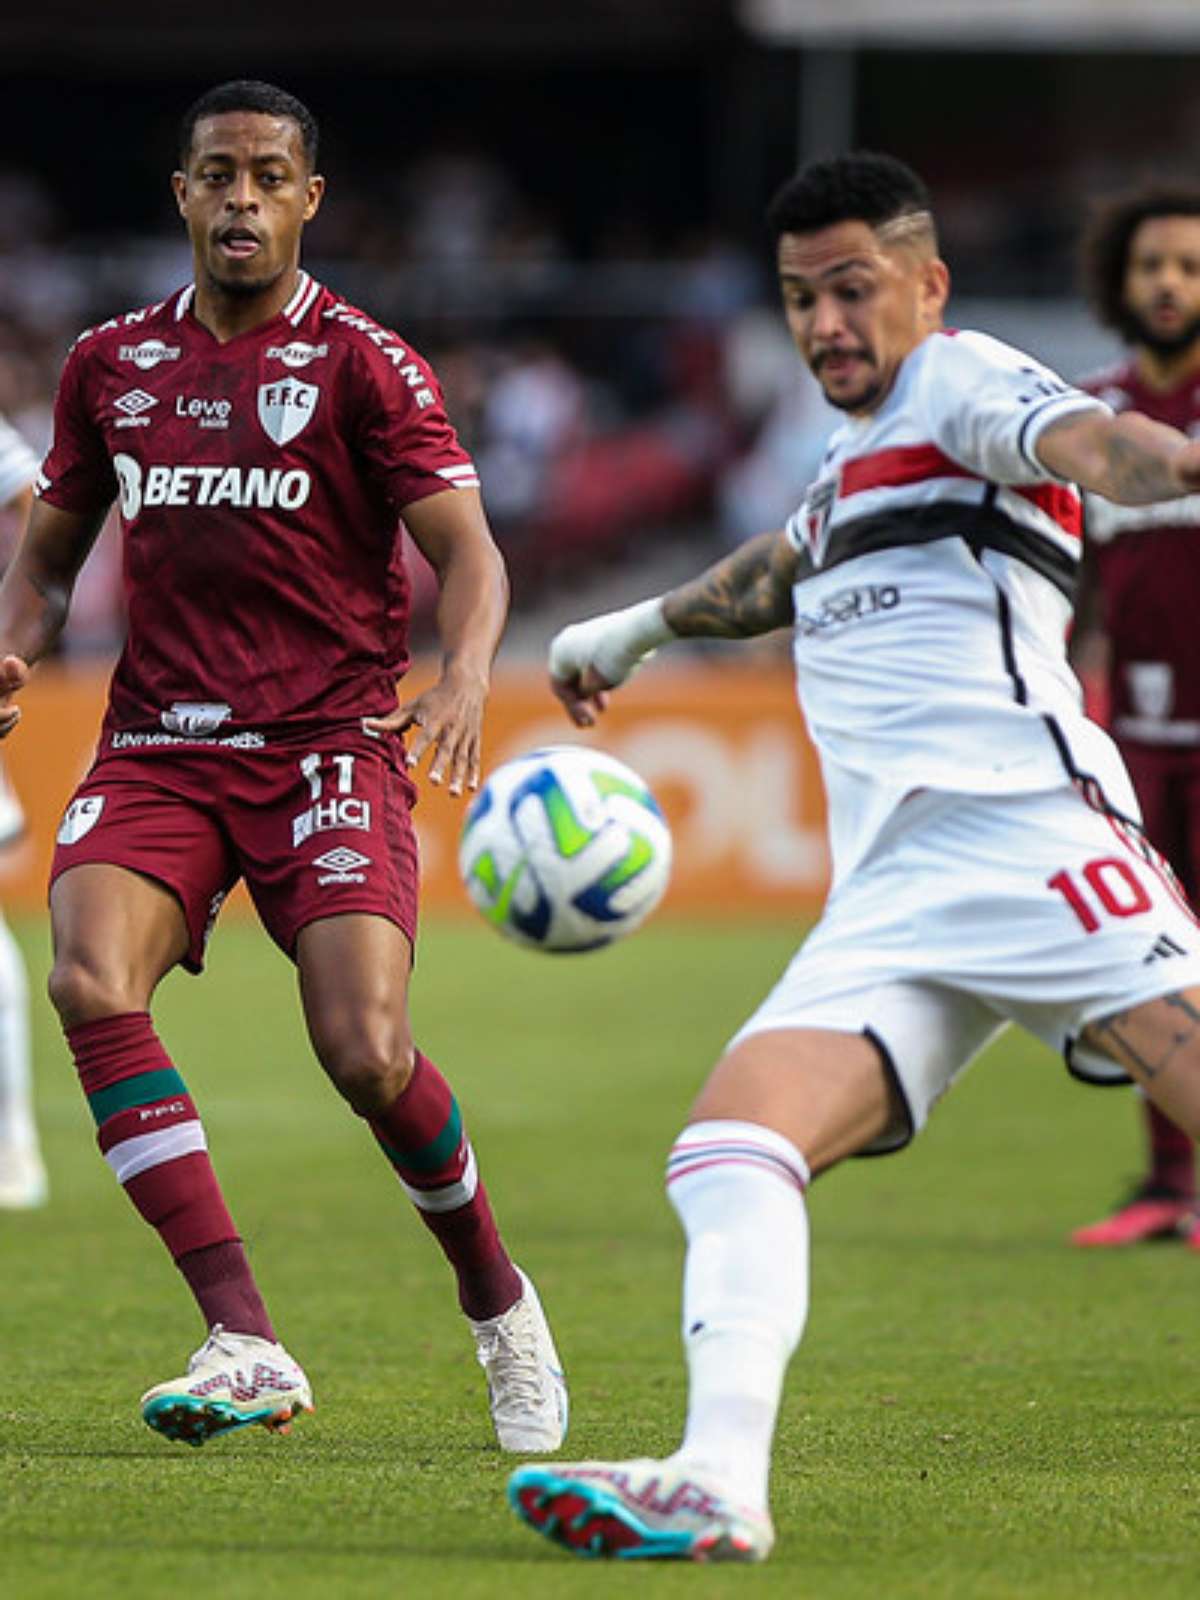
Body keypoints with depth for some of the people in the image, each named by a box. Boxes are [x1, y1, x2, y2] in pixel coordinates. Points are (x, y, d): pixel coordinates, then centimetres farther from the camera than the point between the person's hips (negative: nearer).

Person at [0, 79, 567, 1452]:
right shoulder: (111, 364, 12)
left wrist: (461, 684, -26)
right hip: (158, 748, 3)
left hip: (332, 742, -3)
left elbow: (466, 550, -6)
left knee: (367, 1053, -18)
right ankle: (245, 1344, -26)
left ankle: (496, 1299, 13)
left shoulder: (360, 362, -1)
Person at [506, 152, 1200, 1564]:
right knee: (732, 1138, -13)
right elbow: (796, 565, 53)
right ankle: (717, 1483, -26)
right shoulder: (853, 450, 30)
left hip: (1030, 827, -8)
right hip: (888, 904, 8)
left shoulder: (963, 381, 5)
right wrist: (637, 629, 69)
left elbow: (1082, 441, -18)